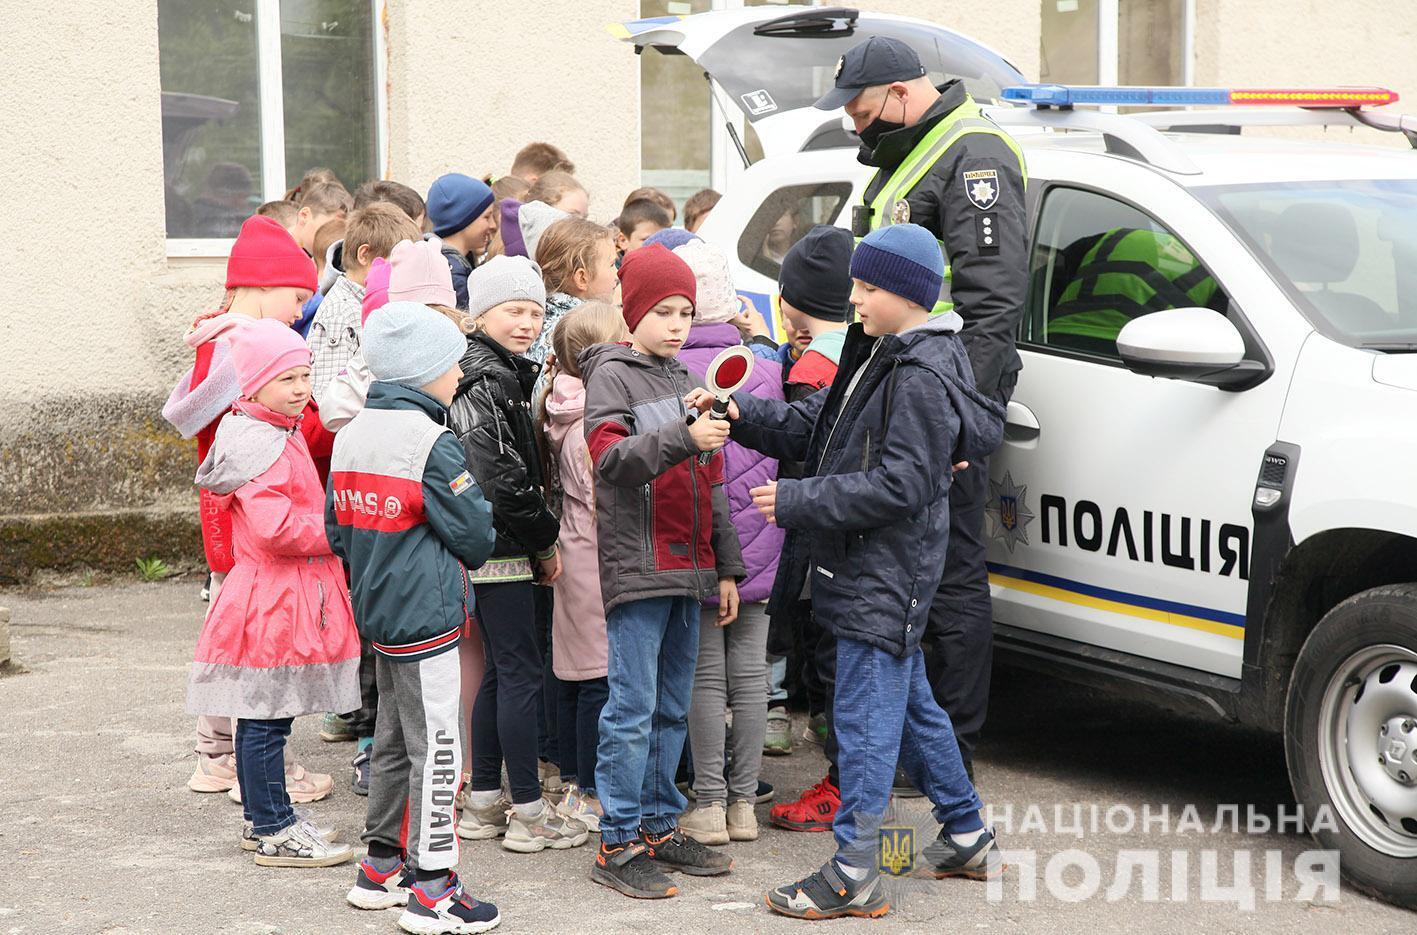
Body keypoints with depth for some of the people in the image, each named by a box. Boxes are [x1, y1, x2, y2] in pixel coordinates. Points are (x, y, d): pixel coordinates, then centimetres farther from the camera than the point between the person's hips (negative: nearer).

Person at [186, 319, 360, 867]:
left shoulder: (284, 433, 17)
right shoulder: (256, 443, -17)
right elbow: (275, 529, -24)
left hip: (294, 596, 10)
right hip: (271, 600, -10)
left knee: (266, 715, 15)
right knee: (265, 715, -2)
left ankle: (262, 820, 23)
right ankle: (274, 832, 3)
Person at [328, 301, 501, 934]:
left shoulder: (351, 434, 8)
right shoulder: (433, 442, -17)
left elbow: (336, 528, 13)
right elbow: (473, 536, -13)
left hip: (376, 613, 9)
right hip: (426, 616, -9)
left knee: (394, 740, 18)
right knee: (436, 748, -3)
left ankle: (381, 868, 27)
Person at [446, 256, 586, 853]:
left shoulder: (501, 373, 15)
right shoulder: (488, 381, -16)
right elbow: (504, 479, -23)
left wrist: (537, 539, 13)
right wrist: (545, 541, -12)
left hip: (491, 549, 10)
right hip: (502, 550, -10)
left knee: (500, 671, 16)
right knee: (522, 674, -5)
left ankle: (483, 802, 23)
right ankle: (529, 814, 0)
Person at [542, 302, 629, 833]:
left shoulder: (571, 415, 11)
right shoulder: (595, 424, -19)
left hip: (575, 556, 10)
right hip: (601, 564, -10)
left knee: (574, 678, 15)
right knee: (602, 679, -3)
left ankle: (573, 785, 24)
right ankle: (593, 797, 4)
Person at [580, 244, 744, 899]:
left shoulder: (685, 381, 20)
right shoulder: (611, 374, -2)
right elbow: (609, 456, -19)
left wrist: (726, 568, 20)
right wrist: (683, 438, -33)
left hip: (688, 569, 7)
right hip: (636, 568, -7)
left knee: (672, 708, 11)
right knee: (634, 708, -8)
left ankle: (660, 828, 19)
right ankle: (618, 845, -3)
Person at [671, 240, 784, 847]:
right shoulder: (764, 369, 3)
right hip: (757, 546, 4)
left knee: (705, 677, 2)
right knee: (750, 675, 9)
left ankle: (709, 804, 6)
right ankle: (743, 802, 16)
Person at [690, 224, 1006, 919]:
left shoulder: (924, 378, -20)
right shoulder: (882, 355, 13)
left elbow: (899, 487, -24)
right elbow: (815, 424, 15)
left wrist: (798, 501, -22)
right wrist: (741, 414, 1)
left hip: (886, 577, -10)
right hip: (871, 572, 10)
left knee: (864, 716, -5)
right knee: (910, 705, 19)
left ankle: (853, 875, 1)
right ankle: (967, 840, 32)